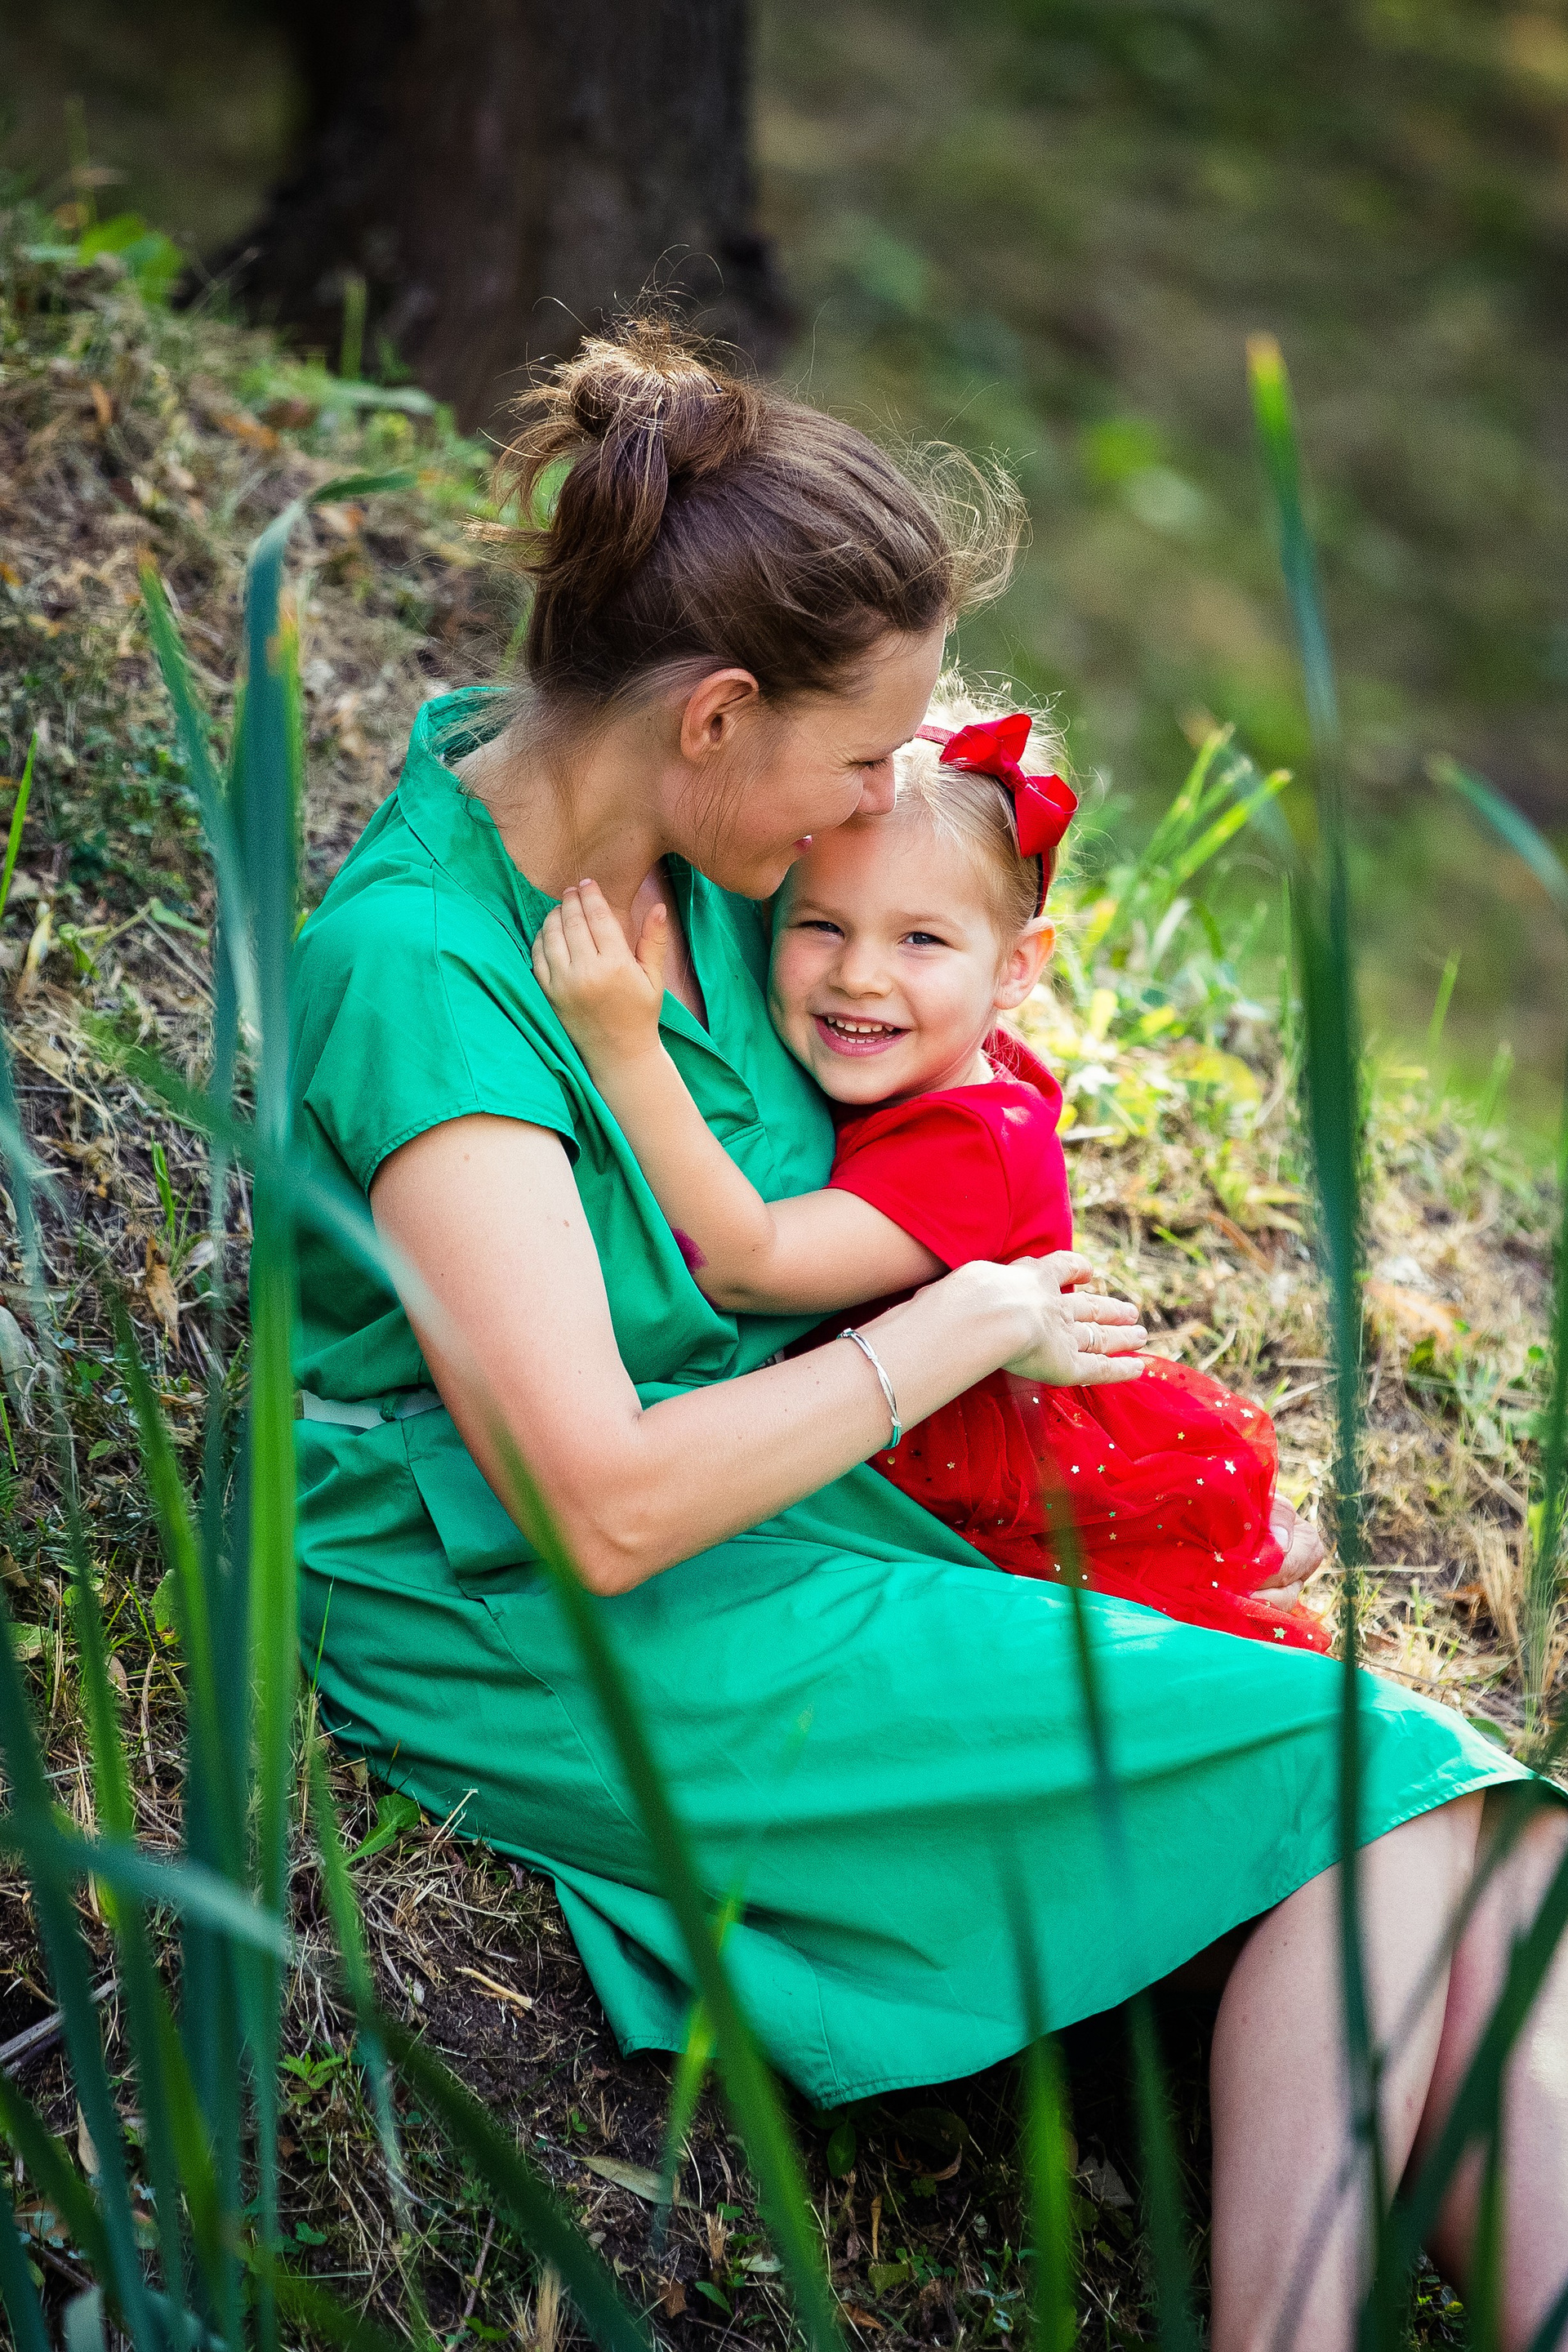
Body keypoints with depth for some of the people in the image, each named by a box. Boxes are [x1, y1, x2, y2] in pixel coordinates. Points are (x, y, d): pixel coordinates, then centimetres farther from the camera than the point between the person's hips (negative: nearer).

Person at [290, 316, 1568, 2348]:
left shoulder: (693, 856, 4)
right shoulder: (419, 966, -21)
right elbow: (603, 1508, -26)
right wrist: (966, 1329, -15)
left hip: (810, 1501, 8)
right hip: (556, 1645, -8)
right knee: (1362, 1774, -17)